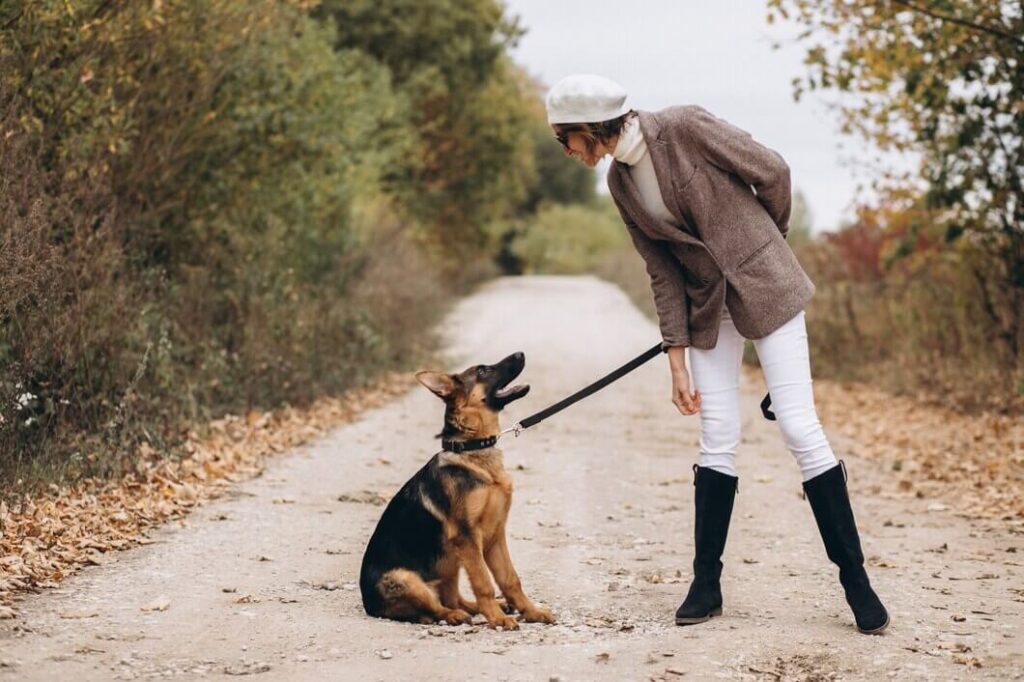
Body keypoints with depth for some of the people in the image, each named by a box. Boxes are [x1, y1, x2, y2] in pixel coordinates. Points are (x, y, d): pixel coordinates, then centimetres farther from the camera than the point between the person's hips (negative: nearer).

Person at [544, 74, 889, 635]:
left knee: (799, 427, -7)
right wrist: (677, 358, 1)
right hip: (708, 308, 5)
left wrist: (766, 240, 8)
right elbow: (662, 270, 5)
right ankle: (706, 584, 12)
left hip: (765, 287, -5)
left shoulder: (686, 128, -17)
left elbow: (772, 172, -9)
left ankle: (855, 577, 1)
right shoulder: (620, 182, 2)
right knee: (718, 440, 2)